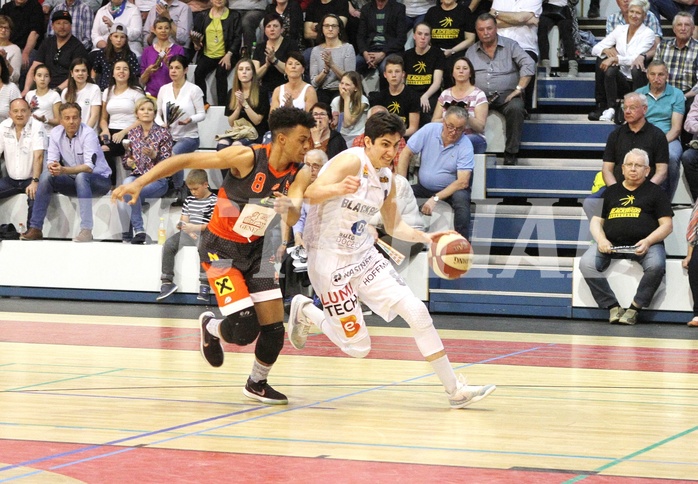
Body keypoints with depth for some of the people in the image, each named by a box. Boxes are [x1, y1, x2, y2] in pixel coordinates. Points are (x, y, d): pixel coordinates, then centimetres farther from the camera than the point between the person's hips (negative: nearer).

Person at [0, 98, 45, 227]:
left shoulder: (37, 127, -11)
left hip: (30, 179, -5)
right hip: (11, 180, 5)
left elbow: (38, 156, -19)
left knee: (34, 195, -33)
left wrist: (34, 182, -29)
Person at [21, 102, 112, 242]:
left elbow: (89, 167, -31)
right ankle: (35, 228, -18)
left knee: (81, 176, -37)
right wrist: (52, 166, -30)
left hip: (99, 180, -5)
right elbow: (51, 160, -3)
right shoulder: (56, 133, -4)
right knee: (46, 176, -18)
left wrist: (63, 170, -45)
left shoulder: (88, 134, -21)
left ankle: (86, 230, -43)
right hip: (73, 181, 5)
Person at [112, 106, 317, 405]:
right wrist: (139, 183, -25)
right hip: (221, 248, -6)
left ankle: (257, 384, 28)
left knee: (274, 325, 1)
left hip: (254, 248, 6)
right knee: (244, 330, -16)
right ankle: (211, 327, 20)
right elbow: (185, 160, -19)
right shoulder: (247, 157, -23)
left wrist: (288, 208, -46)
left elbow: (292, 219, -21)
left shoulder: (299, 174, -7)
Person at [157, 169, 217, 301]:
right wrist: (186, 229, -9)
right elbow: (184, 220, 14)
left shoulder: (214, 201, -4)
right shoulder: (189, 200, 17)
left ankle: (204, 285, -36)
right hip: (188, 233, 6)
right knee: (169, 244, -17)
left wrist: (194, 228, -20)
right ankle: (167, 282, -15)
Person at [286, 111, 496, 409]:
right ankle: (305, 312, 22)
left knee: (417, 311, -7)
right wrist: (340, 188, -56)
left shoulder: (387, 179, 5)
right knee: (358, 347, -5)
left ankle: (455, 390, -1)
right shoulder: (351, 161, -19)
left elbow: (394, 226, 19)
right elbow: (311, 194, -34)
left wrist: (425, 237, 0)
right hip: (329, 260, -7)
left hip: (364, 256, 7)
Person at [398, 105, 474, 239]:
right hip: (423, 187, 3)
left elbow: (463, 182, -22)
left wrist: (435, 198, -31)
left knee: (461, 198, -35)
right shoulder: (429, 130, -10)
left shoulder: (465, 146, -16)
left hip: (451, 189, -3)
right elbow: (406, 153, -3)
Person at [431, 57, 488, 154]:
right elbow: (434, 122, 8)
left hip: (474, 137, -2)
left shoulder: (478, 94, 5)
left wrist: (466, 115, -24)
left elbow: (480, 127, -4)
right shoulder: (445, 94, 15)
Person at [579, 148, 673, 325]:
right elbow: (596, 221, 18)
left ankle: (634, 308, -23)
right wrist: (601, 239, -5)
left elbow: (667, 225, 5)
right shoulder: (610, 192, 22)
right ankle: (612, 306, -20)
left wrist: (648, 241, -13)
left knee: (656, 265, -36)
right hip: (611, 243, 3)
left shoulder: (655, 192, 13)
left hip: (646, 243, -3)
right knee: (586, 264, -26)